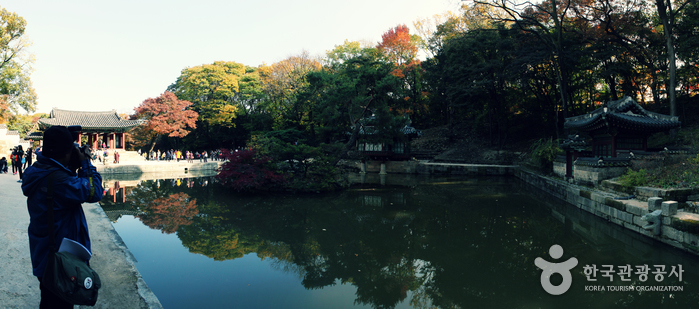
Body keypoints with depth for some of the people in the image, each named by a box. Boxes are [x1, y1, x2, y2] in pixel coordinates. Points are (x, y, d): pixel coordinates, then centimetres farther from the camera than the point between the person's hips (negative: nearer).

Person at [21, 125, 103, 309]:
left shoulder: (34, 172, 0)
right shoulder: (58, 179, -31)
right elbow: (95, 192, -25)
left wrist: (73, 169, -1)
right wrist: (85, 163, -15)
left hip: (43, 255, 9)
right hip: (61, 257, -9)